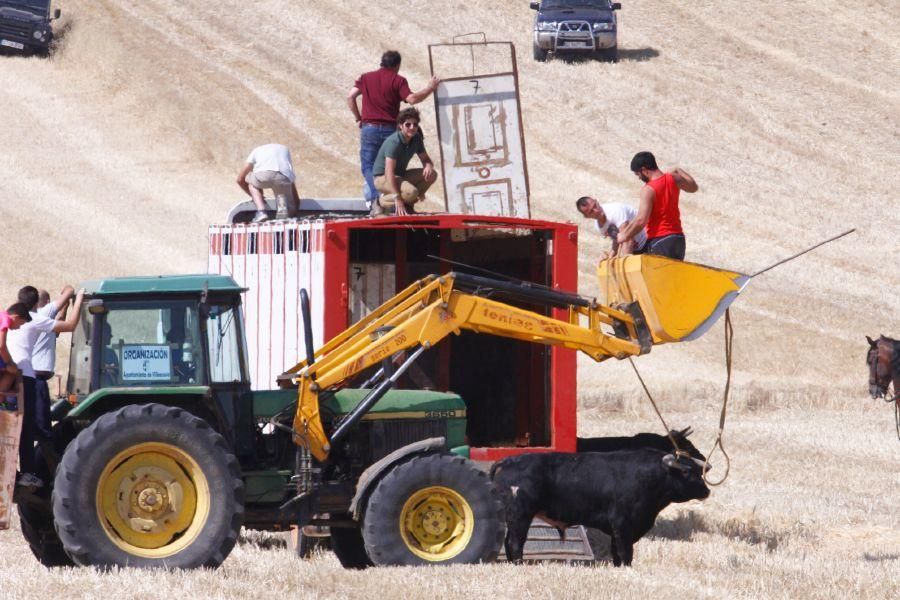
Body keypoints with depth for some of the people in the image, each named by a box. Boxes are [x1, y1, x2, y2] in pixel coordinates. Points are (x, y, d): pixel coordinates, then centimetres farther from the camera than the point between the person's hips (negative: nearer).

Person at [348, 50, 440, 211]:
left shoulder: (366, 78, 10)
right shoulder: (398, 80, 0)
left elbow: (350, 97, 4)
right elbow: (412, 99, -12)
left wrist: (358, 118, 12)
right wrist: (430, 88, 0)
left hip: (369, 127, 1)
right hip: (390, 129, -1)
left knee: (368, 166, 3)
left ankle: (374, 198, -18)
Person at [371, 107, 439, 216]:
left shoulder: (416, 139, -2)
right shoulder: (394, 142, -26)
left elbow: (426, 159, 9)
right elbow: (389, 172, -32)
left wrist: (429, 166, -20)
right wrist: (397, 198, -41)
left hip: (400, 175, 8)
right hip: (382, 178, -8)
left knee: (432, 175, -7)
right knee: (411, 192, -34)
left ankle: (407, 204, 4)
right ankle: (380, 202, -11)